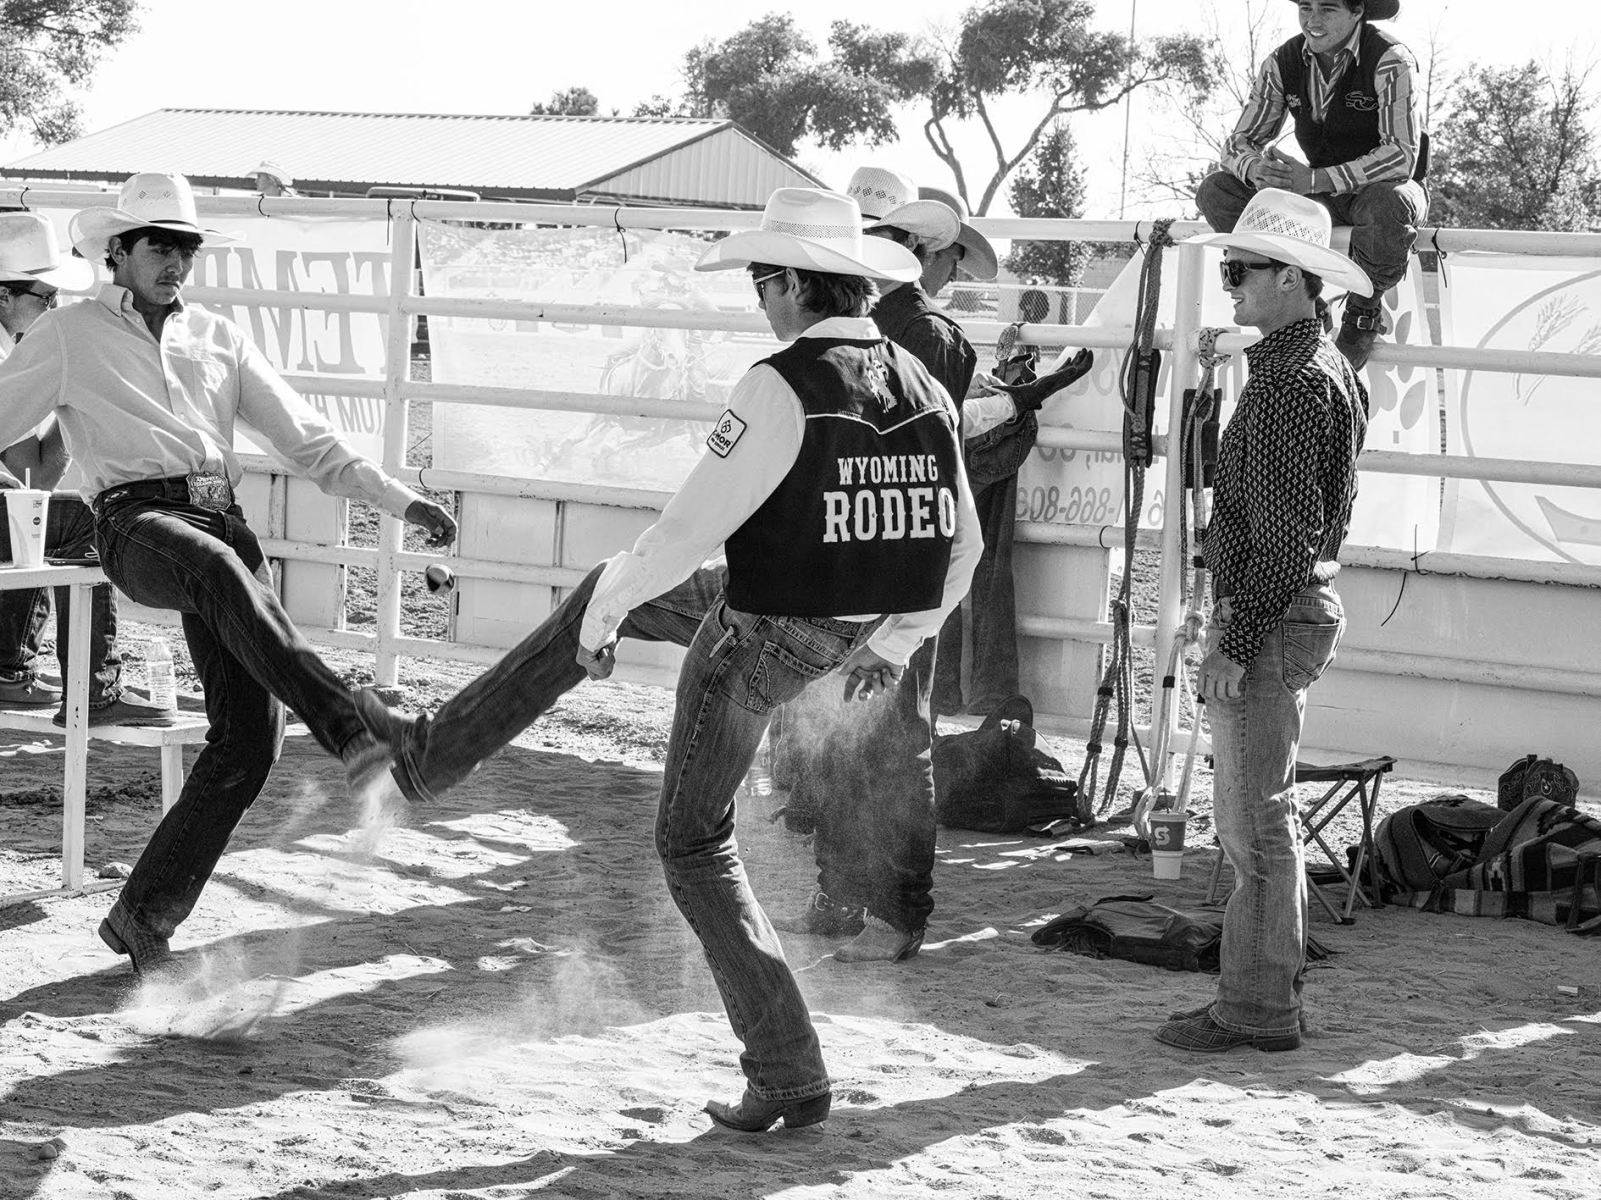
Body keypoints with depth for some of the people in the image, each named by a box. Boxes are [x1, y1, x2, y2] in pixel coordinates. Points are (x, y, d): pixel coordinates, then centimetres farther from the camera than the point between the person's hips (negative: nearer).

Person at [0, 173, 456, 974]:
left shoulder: (219, 341, 23)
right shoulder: (69, 337, 12)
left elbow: (305, 438, 21)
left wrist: (399, 501, 10)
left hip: (223, 521, 5)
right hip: (137, 523, -5)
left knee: (249, 736, -10)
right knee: (219, 571, -42)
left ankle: (143, 916, -1)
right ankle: (352, 730, -60)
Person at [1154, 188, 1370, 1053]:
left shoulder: (1290, 382, -18)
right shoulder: (1325, 367, 16)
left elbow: (1284, 536, -22)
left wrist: (1235, 644, -20)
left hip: (1271, 619, -11)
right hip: (1295, 610, 11)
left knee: (1257, 824, -5)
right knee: (1257, 822, 16)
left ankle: (1260, 1009, 0)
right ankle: (1264, 995, 22)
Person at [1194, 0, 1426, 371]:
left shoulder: (1390, 61, -21)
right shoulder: (1283, 63, -4)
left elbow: (1402, 156, -30)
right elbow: (1238, 142, -2)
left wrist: (1314, 180, -38)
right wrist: (1256, 169, -29)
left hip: (1383, 190, -5)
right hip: (1323, 197, 5)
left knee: (1387, 205, -42)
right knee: (1215, 192, -11)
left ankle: (1365, 311, -14)